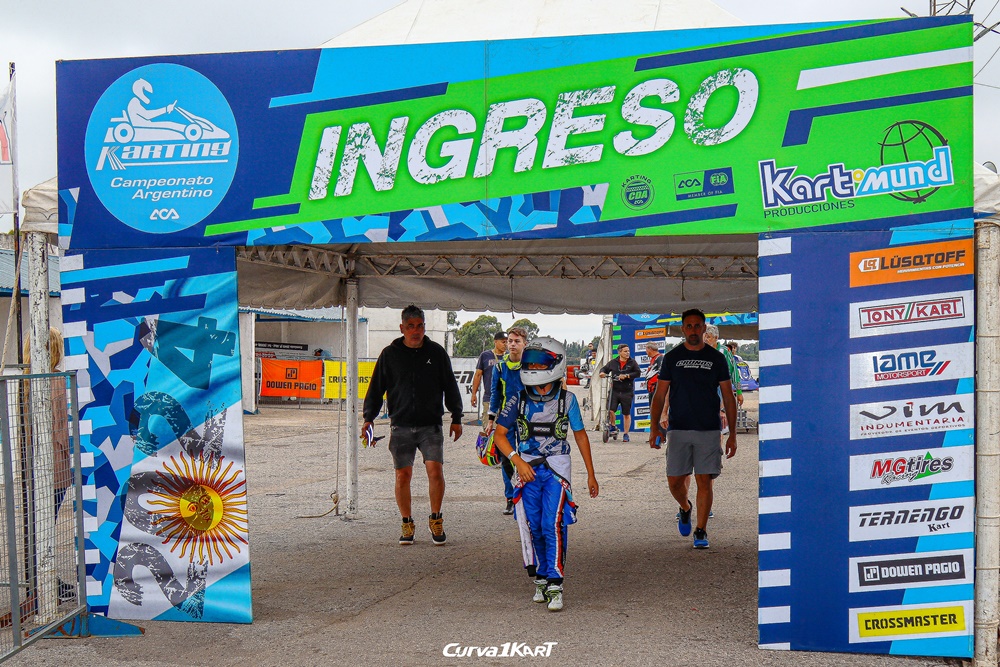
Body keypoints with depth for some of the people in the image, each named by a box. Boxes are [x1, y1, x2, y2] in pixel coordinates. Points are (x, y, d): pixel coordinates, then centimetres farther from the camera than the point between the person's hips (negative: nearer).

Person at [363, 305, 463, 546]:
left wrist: (456, 418, 10)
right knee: (403, 475, 1)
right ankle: (407, 524, 16)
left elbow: (450, 387, 12)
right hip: (401, 425, 1)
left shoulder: (436, 352, 6)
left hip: (431, 425, -1)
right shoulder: (390, 354, 6)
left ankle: (436, 519, 8)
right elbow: (376, 388, 10)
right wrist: (369, 417, 1)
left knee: (435, 470, -12)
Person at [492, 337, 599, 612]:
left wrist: (591, 473, 11)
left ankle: (555, 585, -12)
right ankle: (540, 579, 20)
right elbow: (500, 434, 2)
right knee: (534, 527, 5)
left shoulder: (567, 399, -1)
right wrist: (517, 460, -14)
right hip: (528, 468, 2)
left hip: (557, 469, -2)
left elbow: (580, 435, 9)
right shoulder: (518, 399, 0)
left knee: (553, 525, -14)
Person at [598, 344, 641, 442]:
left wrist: (626, 376, -18)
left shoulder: (632, 362, 1)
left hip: (627, 392, -1)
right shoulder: (613, 362, 6)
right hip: (614, 391, 1)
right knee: (610, 411, -13)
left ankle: (626, 434, 18)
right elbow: (605, 368, 18)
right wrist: (602, 372, -5)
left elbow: (638, 373, -8)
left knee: (626, 414, 7)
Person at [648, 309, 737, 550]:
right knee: (674, 481, 0)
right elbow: (660, 395, 8)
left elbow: (728, 397, 7)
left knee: (704, 482, -3)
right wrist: (654, 426, -3)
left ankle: (701, 531, 9)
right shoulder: (672, 357, 6)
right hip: (678, 430, 1)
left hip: (709, 430, -1)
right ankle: (684, 508, 31)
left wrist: (732, 434, 2)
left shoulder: (716, 358, 5)